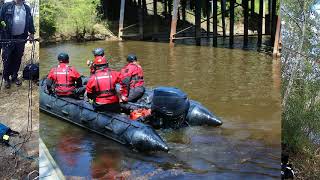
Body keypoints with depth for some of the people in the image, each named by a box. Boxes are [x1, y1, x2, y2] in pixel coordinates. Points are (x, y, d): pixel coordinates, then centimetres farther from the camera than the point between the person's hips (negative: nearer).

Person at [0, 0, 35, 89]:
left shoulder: (27, 8, 9)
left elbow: (30, 21, 17)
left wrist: (31, 32, 13)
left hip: (21, 38, 3)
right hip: (8, 37, -3)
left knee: (17, 59, 10)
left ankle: (14, 76, 24)